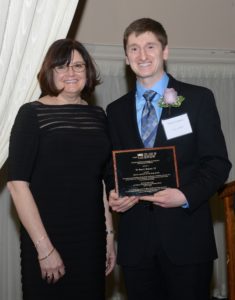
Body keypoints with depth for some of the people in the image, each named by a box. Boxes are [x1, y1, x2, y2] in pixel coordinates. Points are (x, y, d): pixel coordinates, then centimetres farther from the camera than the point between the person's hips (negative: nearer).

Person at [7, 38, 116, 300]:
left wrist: (109, 234, 10)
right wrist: (44, 248, -14)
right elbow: (17, 184, -11)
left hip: (92, 241, 4)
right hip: (47, 241, -4)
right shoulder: (32, 114, -6)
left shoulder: (98, 116, 8)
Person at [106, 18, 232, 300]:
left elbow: (217, 162, -2)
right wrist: (114, 195, -6)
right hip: (135, 240, 3)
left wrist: (186, 195, -17)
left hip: (186, 235, -2)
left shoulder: (198, 99, 2)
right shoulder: (116, 110, 13)